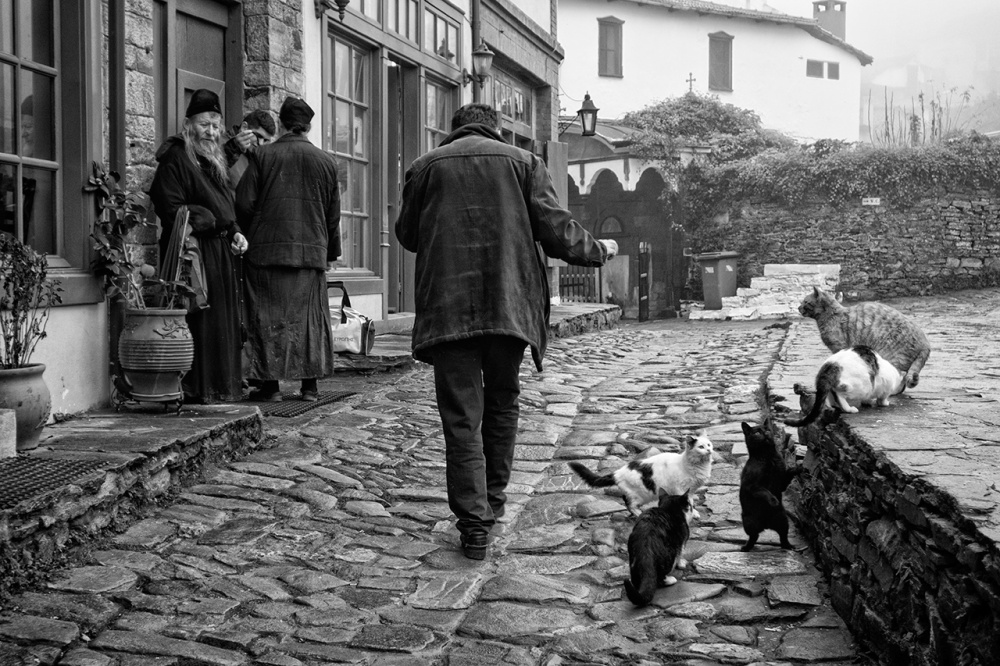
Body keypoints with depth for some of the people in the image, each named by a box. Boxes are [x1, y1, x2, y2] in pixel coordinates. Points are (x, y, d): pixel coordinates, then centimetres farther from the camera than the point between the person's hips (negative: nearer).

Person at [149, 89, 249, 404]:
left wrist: (235, 232, 7)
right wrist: (209, 220, -14)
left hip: (220, 251, 9)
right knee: (200, 321, -9)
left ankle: (222, 386, 15)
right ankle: (195, 389, -4)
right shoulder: (175, 159, -6)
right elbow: (171, 209, -14)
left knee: (224, 321, 9)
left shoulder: (215, 159, 21)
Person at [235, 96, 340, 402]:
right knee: (309, 316, 7)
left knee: (269, 316, 3)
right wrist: (331, 253, 20)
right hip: (312, 251, 2)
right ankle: (310, 384, 8)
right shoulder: (326, 161, 6)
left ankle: (270, 383, 3)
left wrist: (249, 235, 14)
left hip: (267, 250, -2)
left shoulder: (262, 156, -2)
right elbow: (333, 215, 11)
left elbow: (243, 204, -4)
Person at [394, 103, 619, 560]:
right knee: (502, 403, 19)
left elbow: (407, 236, 18)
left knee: (462, 416, 2)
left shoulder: (425, 167, 7)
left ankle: (474, 525, -2)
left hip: (447, 308, -1)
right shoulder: (522, 162, 7)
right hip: (510, 306, 1)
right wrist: (599, 251, 21)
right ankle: (493, 502, 28)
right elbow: (556, 231, 2)